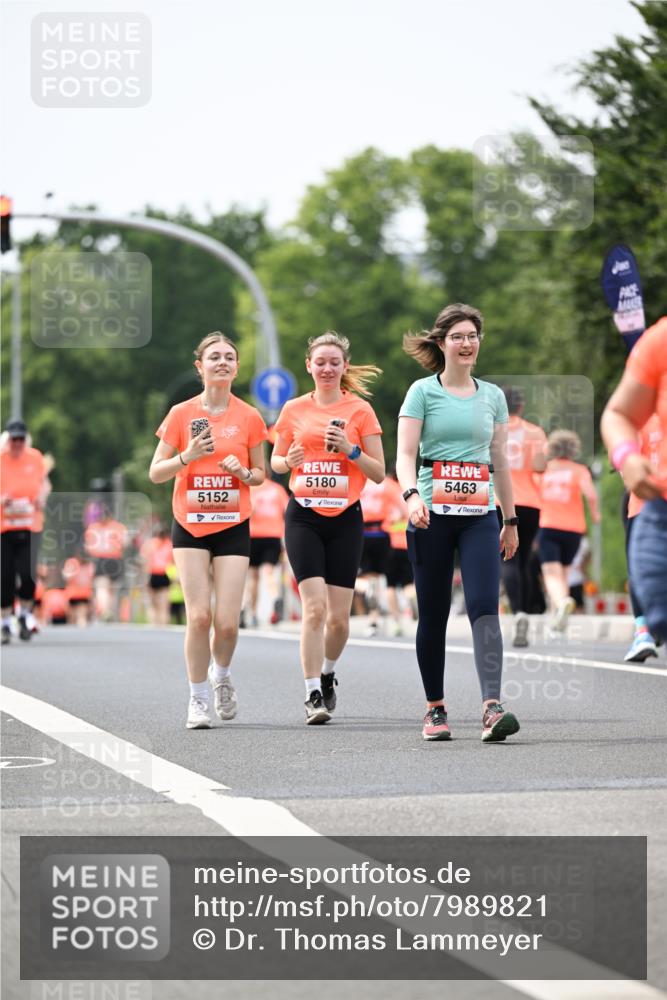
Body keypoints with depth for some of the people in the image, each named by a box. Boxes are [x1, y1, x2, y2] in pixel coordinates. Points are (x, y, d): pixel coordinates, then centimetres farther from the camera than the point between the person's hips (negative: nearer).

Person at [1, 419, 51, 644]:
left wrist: (42, 497, -4)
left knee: (27, 573, -13)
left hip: (31, 526, 1)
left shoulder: (35, 458, 3)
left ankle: (25, 615, 11)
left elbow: (45, 482, 17)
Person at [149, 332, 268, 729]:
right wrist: (188, 456, -16)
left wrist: (243, 472, -11)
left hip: (233, 527, 0)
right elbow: (155, 473, 1)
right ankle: (198, 699, 6)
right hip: (190, 526, 0)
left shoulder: (249, 418, 1)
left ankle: (222, 675, 26)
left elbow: (261, 475, 11)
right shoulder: (181, 414, -1)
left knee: (227, 622, -6)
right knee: (199, 616, -10)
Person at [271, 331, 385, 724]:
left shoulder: (360, 410, 2)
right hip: (304, 517, 0)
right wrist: (289, 461, -7)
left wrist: (350, 450, -14)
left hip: (345, 518, 0)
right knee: (314, 606, -15)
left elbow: (379, 473, 2)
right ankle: (313, 695, -13)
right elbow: (275, 462, 16)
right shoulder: (294, 410, 6)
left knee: (339, 616, 1)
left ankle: (327, 674, 30)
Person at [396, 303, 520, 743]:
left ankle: (492, 707, -25)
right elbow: (405, 454, -6)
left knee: (485, 606, -14)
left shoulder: (493, 396, 13)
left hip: (480, 515, 2)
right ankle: (435, 708, 15)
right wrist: (412, 495, -24)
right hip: (433, 515, -2)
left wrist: (511, 520, 17)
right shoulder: (423, 391, 2)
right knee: (434, 613, 3)